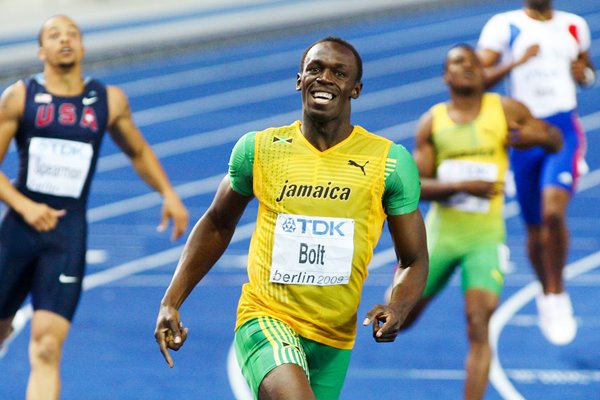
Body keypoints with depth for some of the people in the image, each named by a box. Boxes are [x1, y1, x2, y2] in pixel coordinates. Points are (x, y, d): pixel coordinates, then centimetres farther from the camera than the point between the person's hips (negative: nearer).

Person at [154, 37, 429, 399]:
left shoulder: (389, 161, -1)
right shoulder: (259, 149, 1)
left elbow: (414, 260, 5)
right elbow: (218, 225, 16)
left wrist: (397, 309, -16)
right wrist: (171, 303, 9)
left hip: (334, 337, 2)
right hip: (266, 318, -2)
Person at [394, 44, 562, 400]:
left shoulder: (507, 111, -1)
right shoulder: (433, 121, 0)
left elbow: (556, 141, 12)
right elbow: (415, 184, -5)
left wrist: (536, 135, -12)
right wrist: (461, 186, -21)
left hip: (486, 236, -2)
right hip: (440, 232, 2)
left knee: (479, 326, -16)